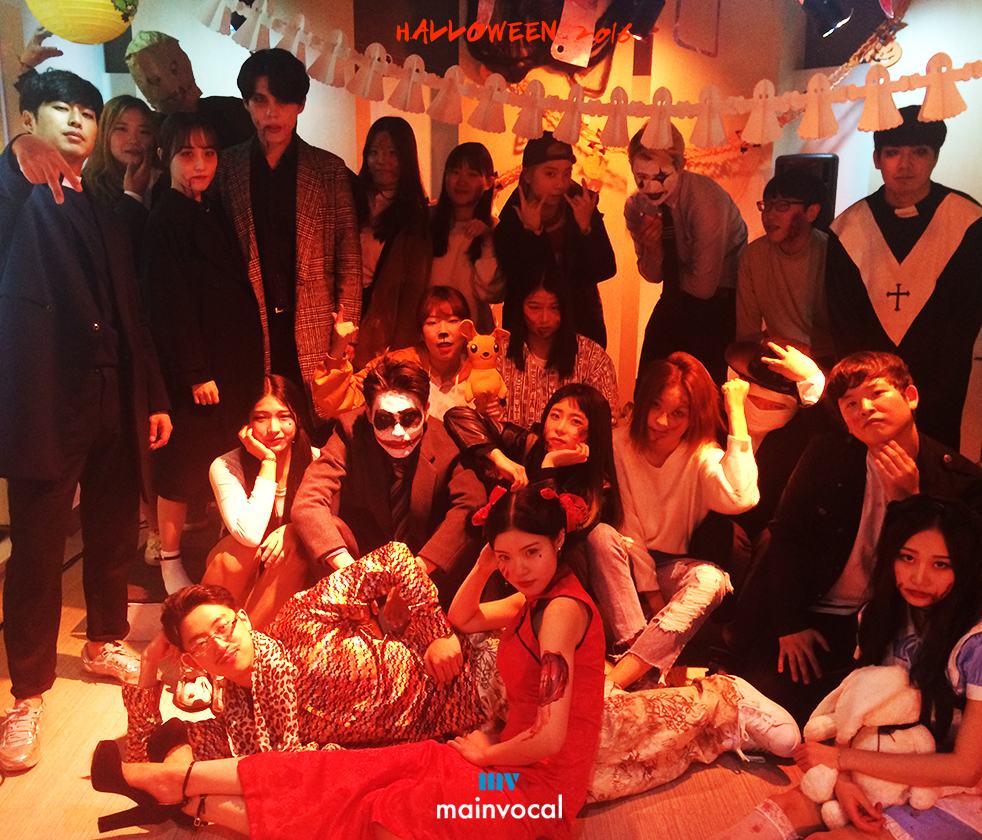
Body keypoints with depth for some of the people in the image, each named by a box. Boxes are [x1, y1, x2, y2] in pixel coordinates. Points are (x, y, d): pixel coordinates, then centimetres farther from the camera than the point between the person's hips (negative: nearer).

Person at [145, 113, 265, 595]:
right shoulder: (164, 221, -11)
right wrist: (197, 373, -16)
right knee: (184, 465, 2)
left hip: (234, 362, 7)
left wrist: (253, 357, 12)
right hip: (194, 368, -7)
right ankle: (170, 562, 18)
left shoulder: (214, 213, 13)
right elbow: (171, 303, -14)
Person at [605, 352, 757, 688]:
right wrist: (648, 589, -17)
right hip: (632, 562, 1)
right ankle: (644, 671, -33)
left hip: (677, 567, -1)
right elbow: (627, 524, -9)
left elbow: (740, 499, -36)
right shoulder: (622, 444, -10)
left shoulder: (703, 456, -13)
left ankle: (612, 680, -38)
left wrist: (736, 412, -32)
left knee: (710, 580, -33)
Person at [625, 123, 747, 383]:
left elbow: (704, 285, -23)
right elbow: (653, 275, 2)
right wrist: (652, 248, -18)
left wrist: (673, 270, -6)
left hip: (722, 297, -5)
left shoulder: (706, 199, -25)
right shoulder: (636, 206, -8)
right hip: (678, 296, 5)